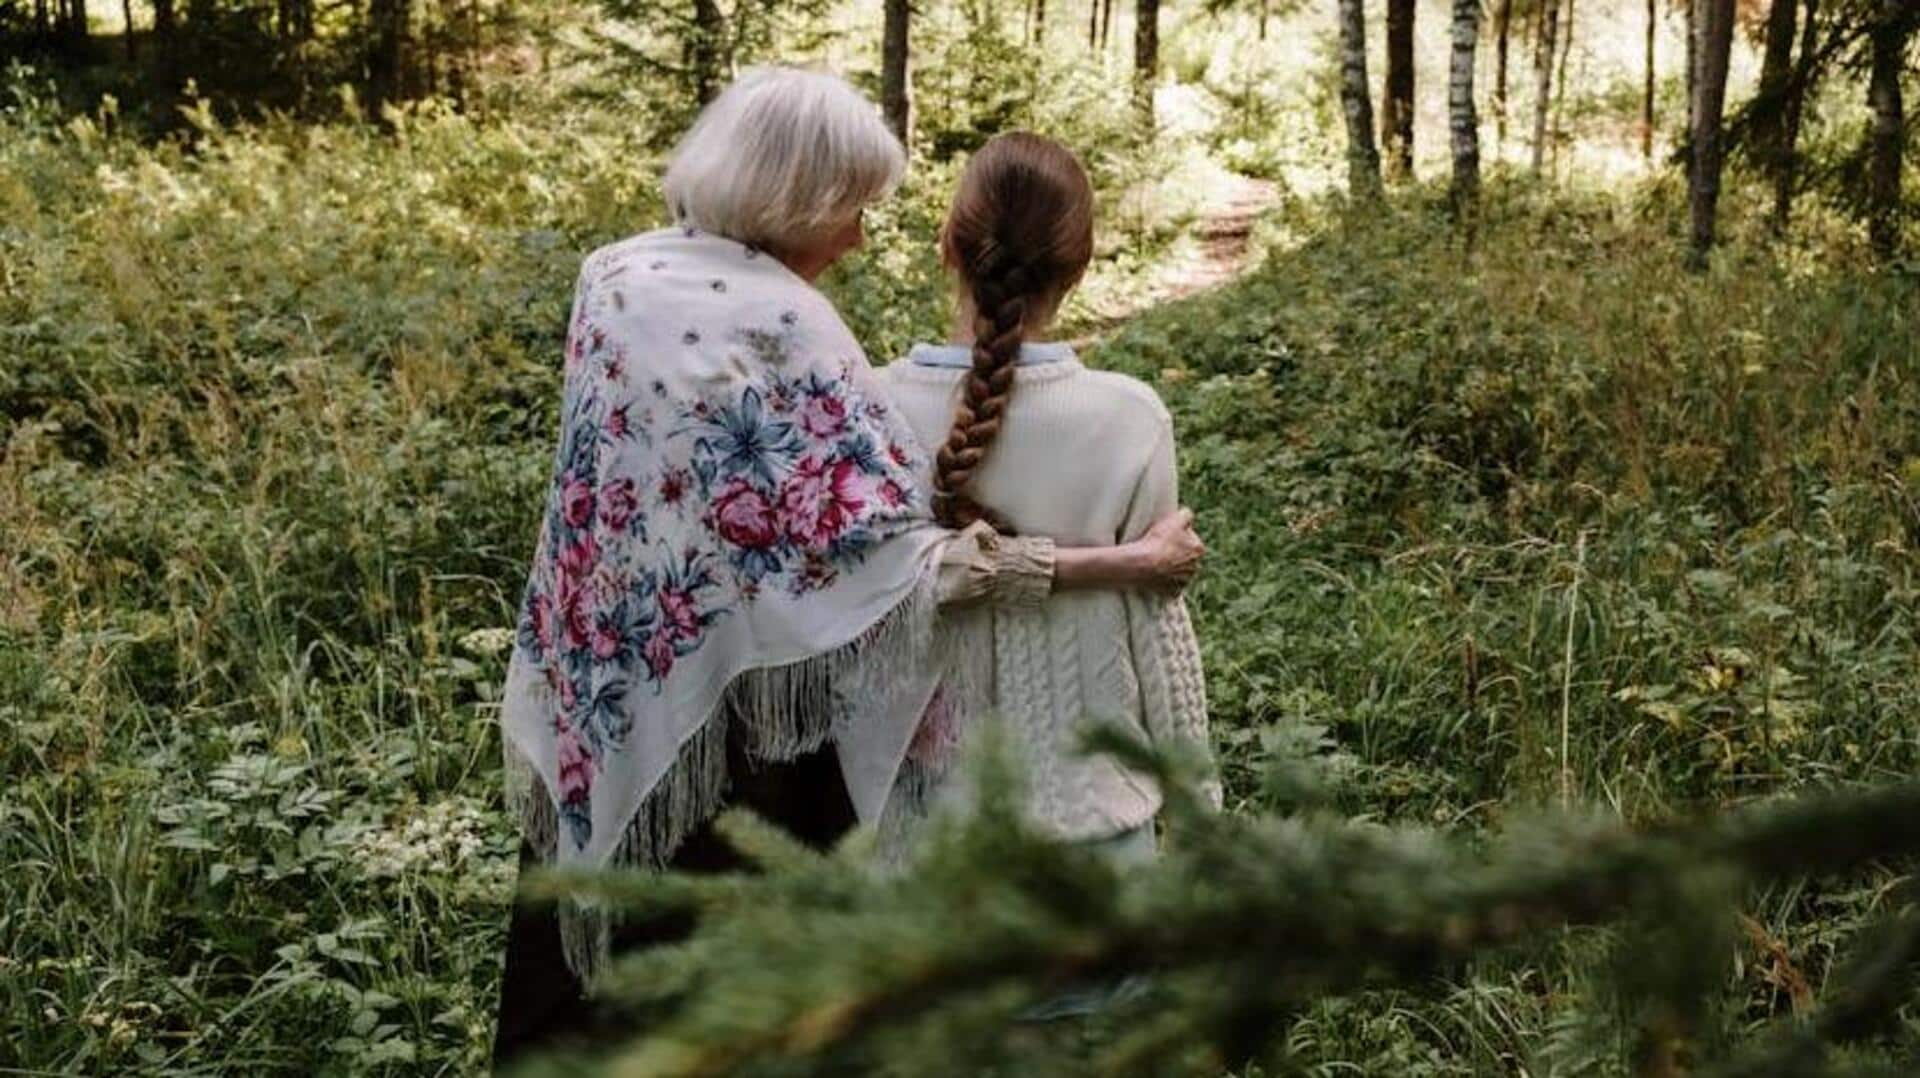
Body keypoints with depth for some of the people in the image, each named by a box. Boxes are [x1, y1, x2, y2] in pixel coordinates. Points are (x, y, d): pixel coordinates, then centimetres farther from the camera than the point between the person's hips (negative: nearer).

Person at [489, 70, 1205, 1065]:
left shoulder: (612, 279, -1)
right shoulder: (780, 325, -21)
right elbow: (891, 551, -26)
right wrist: (1129, 563, -24)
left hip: (601, 702, 6)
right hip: (730, 709, -6)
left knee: (584, 960, 21)